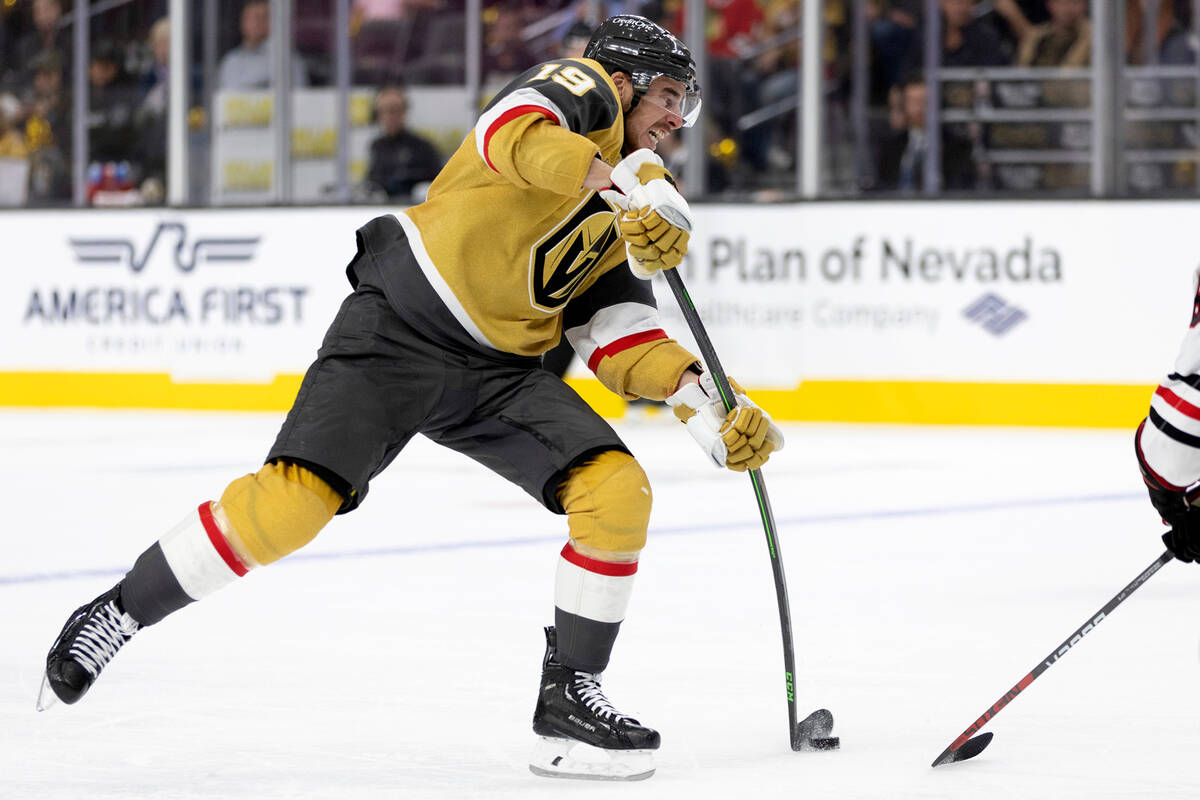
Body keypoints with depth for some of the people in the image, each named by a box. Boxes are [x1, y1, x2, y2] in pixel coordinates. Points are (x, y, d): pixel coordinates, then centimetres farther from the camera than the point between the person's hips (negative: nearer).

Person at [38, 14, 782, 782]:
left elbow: (621, 342, 13)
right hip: (403, 322, -7)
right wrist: (624, 182, -35)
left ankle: (570, 697, -1)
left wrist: (707, 406, 0)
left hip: (500, 366, 8)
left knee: (619, 490, -10)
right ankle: (118, 615, -2)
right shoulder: (582, 88, 0)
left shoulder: (620, 229, 20)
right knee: (293, 501, -19)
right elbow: (519, 136, -24)